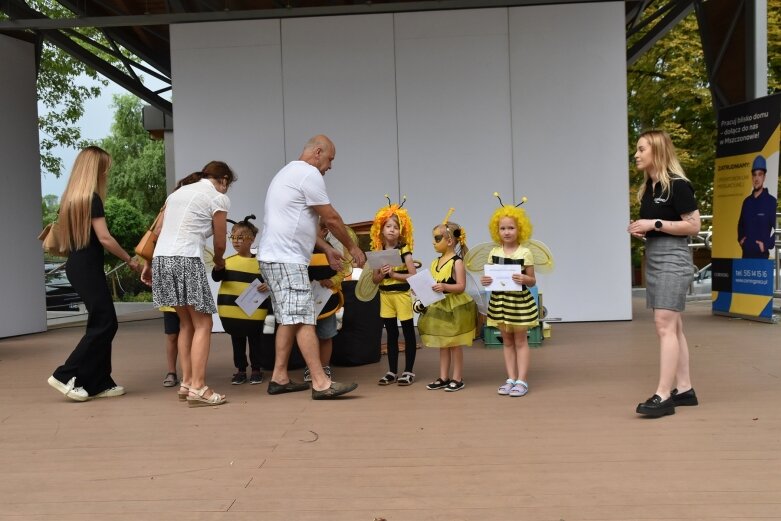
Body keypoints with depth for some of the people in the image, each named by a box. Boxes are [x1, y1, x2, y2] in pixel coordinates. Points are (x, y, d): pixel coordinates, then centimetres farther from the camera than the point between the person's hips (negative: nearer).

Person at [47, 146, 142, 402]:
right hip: (88, 268, -9)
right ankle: (65, 375, -1)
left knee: (101, 323, 10)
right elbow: (104, 238, -17)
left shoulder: (71, 197, 13)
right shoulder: (92, 199, -14)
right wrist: (130, 259, -7)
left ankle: (99, 383, 12)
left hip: (76, 265, 9)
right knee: (104, 324, -3)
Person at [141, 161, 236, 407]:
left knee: (186, 323, 16)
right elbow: (219, 243, 6)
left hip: (162, 258, 8)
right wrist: (219, 261, 26)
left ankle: (187, 382, 17)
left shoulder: (178, 192, 23)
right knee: (203, 324, -1)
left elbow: (157, 232, 19)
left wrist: (149, 264, 23)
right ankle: (198, 388, -5)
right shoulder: (218, 197, 2)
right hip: (186, 260, -8)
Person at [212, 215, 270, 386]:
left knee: (255, 341, 9)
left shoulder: (259, 262, -2)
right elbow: (216, 278, -5)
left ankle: (256, 370, 21)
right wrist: (218, 267, -24)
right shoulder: (227, 261, 3)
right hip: (231, 310, 2)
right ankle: (240, 369, 23)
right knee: (237, 341, 13)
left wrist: (267, 286, -18)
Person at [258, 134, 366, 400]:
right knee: (303, 320, -12)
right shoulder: (309, 173, -9)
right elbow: (331, 218, -6)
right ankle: (320, 383, -12)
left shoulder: (288, 172, 24)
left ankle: (279, 378, 17)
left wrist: (327, 249, 24)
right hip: (287, 259, -11)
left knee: (289, 320, 14)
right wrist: (352, 247, 7)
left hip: (273, 258, 11)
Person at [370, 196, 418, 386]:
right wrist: (382, 274, -13)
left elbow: (413, 275, -14)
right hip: (385, 295, 5)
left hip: (402, 294, -4)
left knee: (408, 333, 4)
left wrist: (394, 274, -19)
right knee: (391, 334, 11)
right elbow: (374, 279, 7)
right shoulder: (378, 251, 4)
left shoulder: (404, 250, -7)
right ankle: (392, 371, 18)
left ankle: (409, 371, 11)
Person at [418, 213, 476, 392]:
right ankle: (443, 378, 20)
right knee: (442, 344, 13)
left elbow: (461, 286, -19)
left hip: (455, 307, -7)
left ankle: (458, 379, 11)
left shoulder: (457, 262, -13)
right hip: (438, 306, 8)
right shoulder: (435, 262, 9)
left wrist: (444, 286, -31)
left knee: (454, 344, 1)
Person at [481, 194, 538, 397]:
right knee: (507, 340, 11)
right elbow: (490, 276, 10)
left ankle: (522, 380, 9)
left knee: (520, 340, 4)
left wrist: (524, 279, -25)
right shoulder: (494, 253, 3)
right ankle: (511, 379, 18)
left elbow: (532, 281, -4)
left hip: (519, 300, -4)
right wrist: (485, 281, -12)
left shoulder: (525, 253, -8)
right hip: (499, 300, 4)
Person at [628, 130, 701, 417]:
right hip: (652, 256, 9)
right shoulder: (648, 187, 14)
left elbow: (693, 225, -14)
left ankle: (663, 396, -12)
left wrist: (655, 224, -18)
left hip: (673, 257, -9)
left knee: (665, 326, -13)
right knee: (672, 327, 10)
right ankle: (684, 389, 17)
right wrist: (640, 229, 4)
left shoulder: (677, 185, -11)